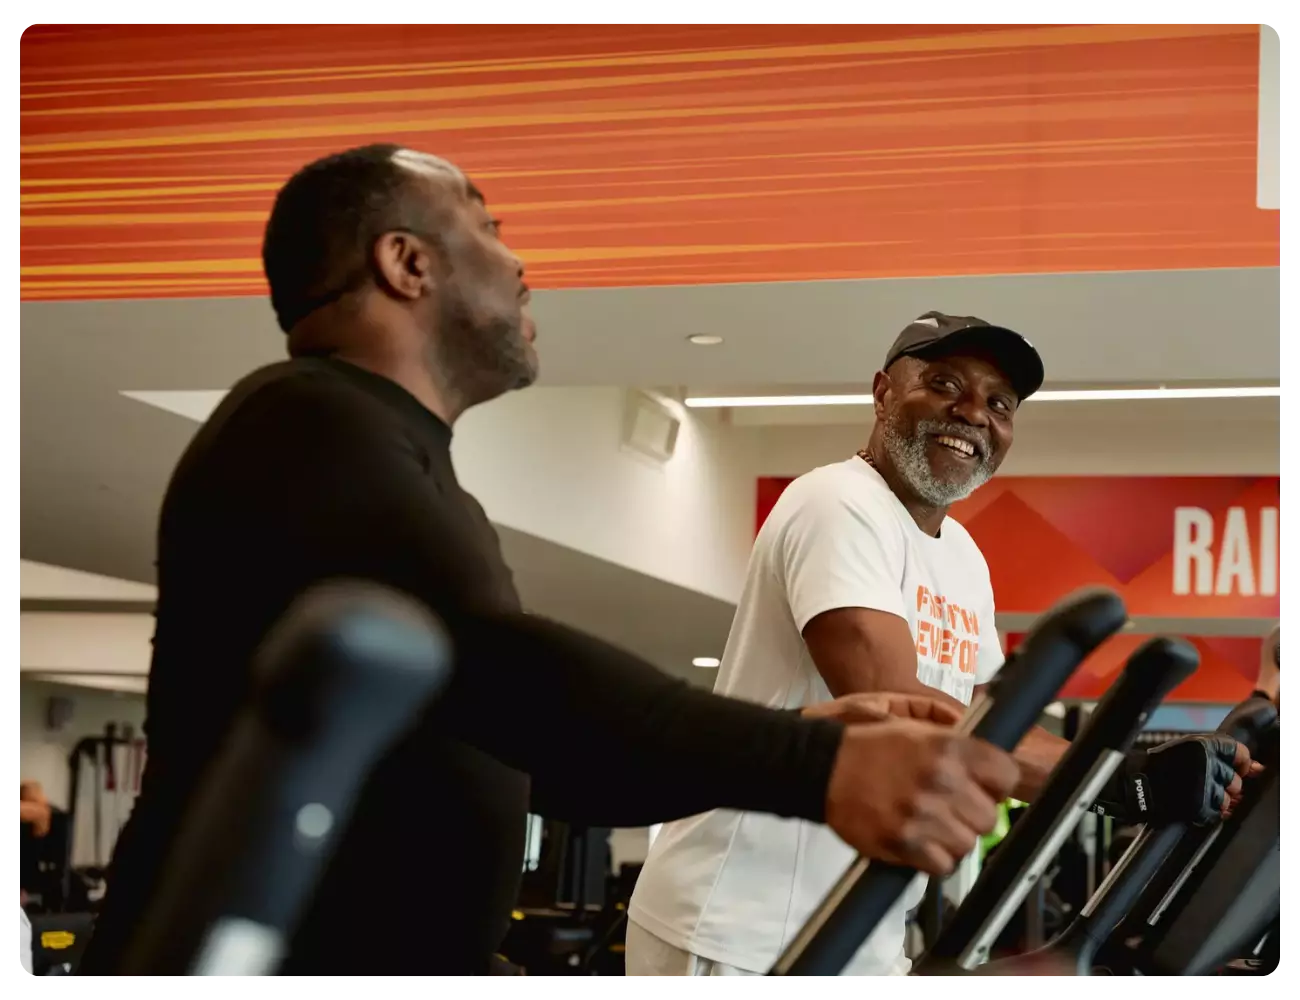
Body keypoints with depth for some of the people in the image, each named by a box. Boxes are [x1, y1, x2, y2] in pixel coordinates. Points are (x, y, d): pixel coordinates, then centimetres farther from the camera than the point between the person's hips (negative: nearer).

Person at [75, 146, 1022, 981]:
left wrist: (801, 743, 4)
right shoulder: (308, 425, -12)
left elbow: (536, 757, 17)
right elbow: (487, 663, -29)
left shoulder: (393, 466, 19)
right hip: (258, 956, -9)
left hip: (393, 958, 9)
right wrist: (817, 768, -36)